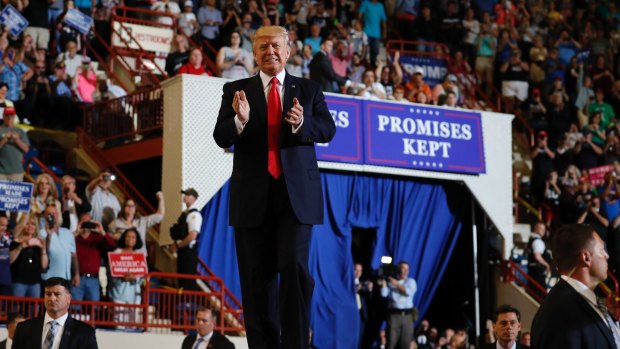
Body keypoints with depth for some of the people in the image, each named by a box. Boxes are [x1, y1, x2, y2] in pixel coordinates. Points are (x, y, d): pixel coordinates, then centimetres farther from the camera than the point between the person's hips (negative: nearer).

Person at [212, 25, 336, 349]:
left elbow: (328, 129, 0)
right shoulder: (236, 90, 8)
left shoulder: (309, 90, 10)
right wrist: (240, 120, -22)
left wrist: (301, 123, -21)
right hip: (253, 196, 1)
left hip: (296, 193, -1)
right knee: (257, 277, 4)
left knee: (295, 267, -12)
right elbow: (221, 137, 0)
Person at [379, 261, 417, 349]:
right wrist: (383, 281, -9)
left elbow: (409, 292, -7)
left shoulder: (411, 281, 12)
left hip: (407, 315, 1)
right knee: (391, 341, -7)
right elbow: (384, 294, -3)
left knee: (406, 342, 0)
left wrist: (397, 284, -6)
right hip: (394, 314, -1)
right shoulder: (390, 281, 10)